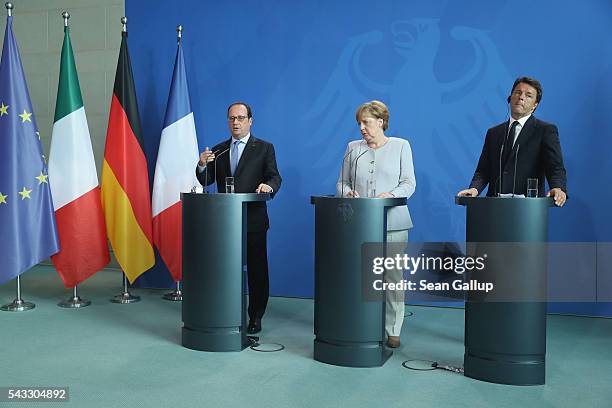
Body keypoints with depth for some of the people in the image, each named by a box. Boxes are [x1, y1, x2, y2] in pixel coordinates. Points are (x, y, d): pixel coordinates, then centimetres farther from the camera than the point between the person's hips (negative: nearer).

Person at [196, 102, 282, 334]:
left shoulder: (264, 148, 4)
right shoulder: (218, 151, 14)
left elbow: (274, 177, -3)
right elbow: (206, 181, 9)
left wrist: (268, 186, -26)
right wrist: (202, 165, -12)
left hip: (253, 219, -3)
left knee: (257, 270, 2)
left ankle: (255, 317, 13)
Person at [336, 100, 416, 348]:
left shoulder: (401, 146, 8)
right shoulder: (353, 148, 15)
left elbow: (409, 183, 2)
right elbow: (342, 183, 15)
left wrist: (390, 195, -16)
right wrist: (347, 193, -8)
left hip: (392, 223, -2)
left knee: (393, 276, -1)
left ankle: (393, 330, 7)